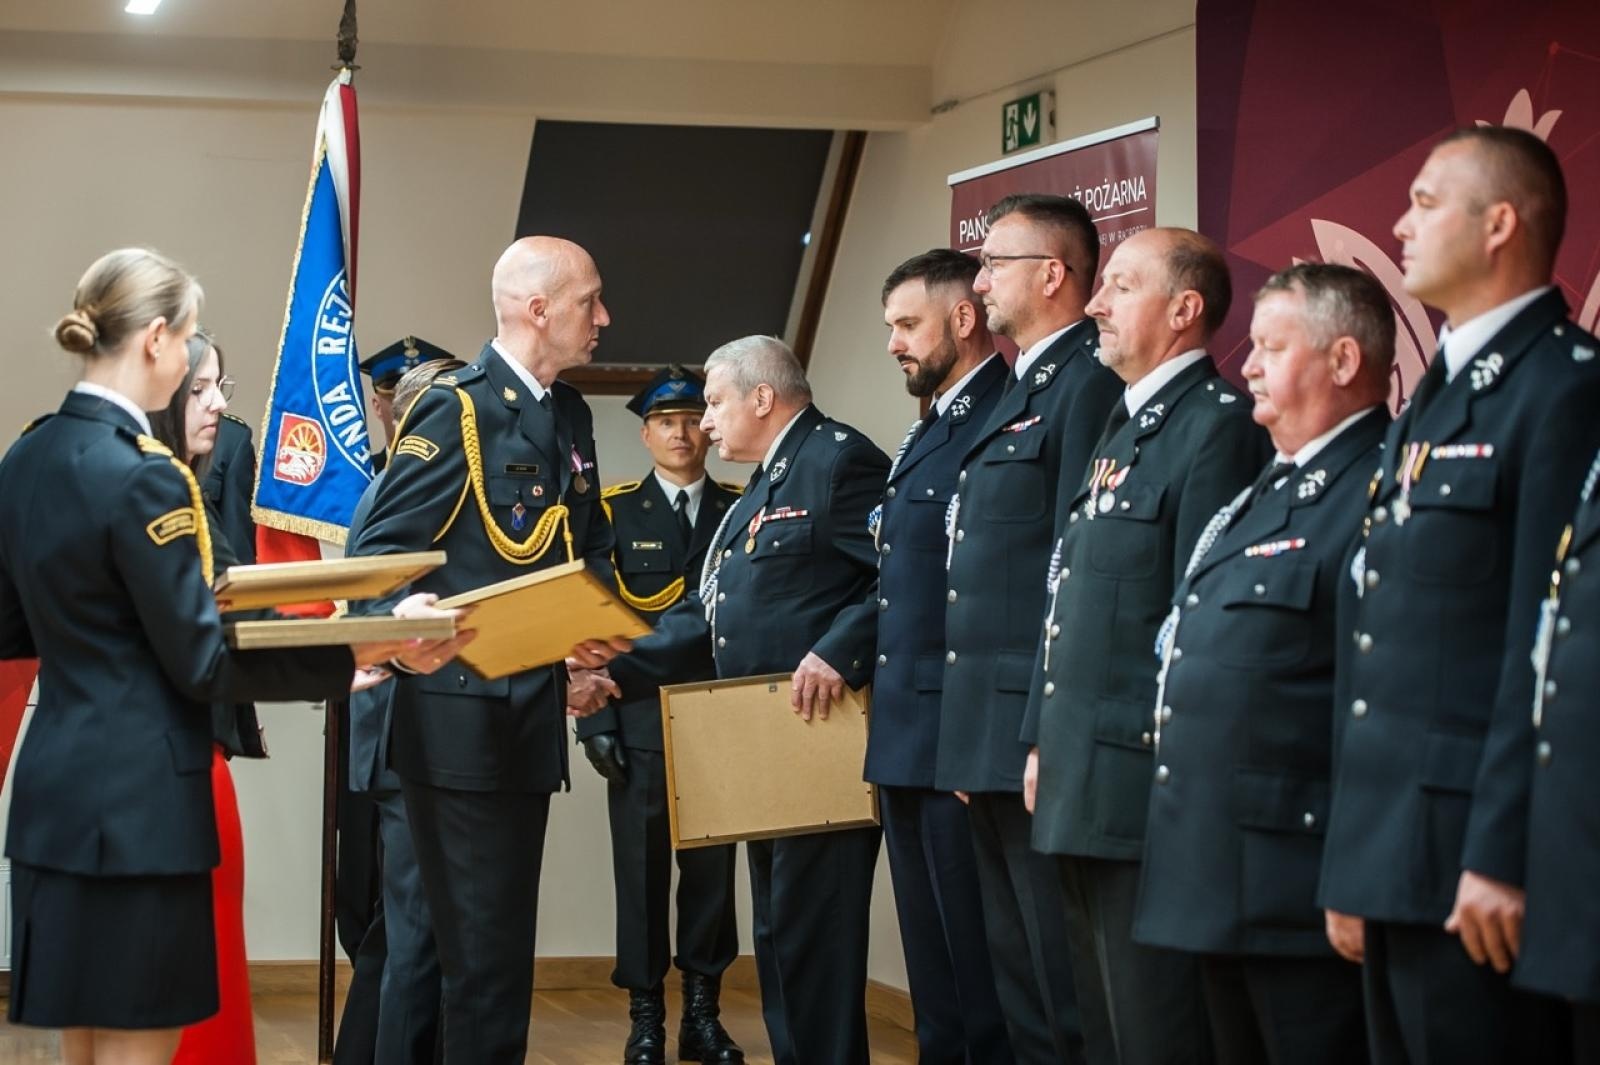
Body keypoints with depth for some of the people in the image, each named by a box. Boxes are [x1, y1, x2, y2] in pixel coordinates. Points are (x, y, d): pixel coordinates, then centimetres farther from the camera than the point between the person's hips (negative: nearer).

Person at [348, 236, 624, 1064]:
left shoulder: (571, 416, 12)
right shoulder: (457, 408, -12)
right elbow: (378, 557, -15)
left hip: (533, 712, 8)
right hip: (459, 716, -8)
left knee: (504, 940, 14)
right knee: (480, 948, -4)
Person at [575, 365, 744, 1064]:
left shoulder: (743, 510, 10)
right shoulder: (614, 512, 6)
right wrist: (597, 720, -8)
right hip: (641, 720, -1)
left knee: (712, 867, 4)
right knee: (642, 869, 1)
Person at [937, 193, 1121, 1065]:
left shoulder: (1091, 381, -11)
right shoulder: (1021, 390, 20)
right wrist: (966, 739, 17)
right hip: (988, 737, 10)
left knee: (1071, 989, -6)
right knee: (1018, 983, 14)